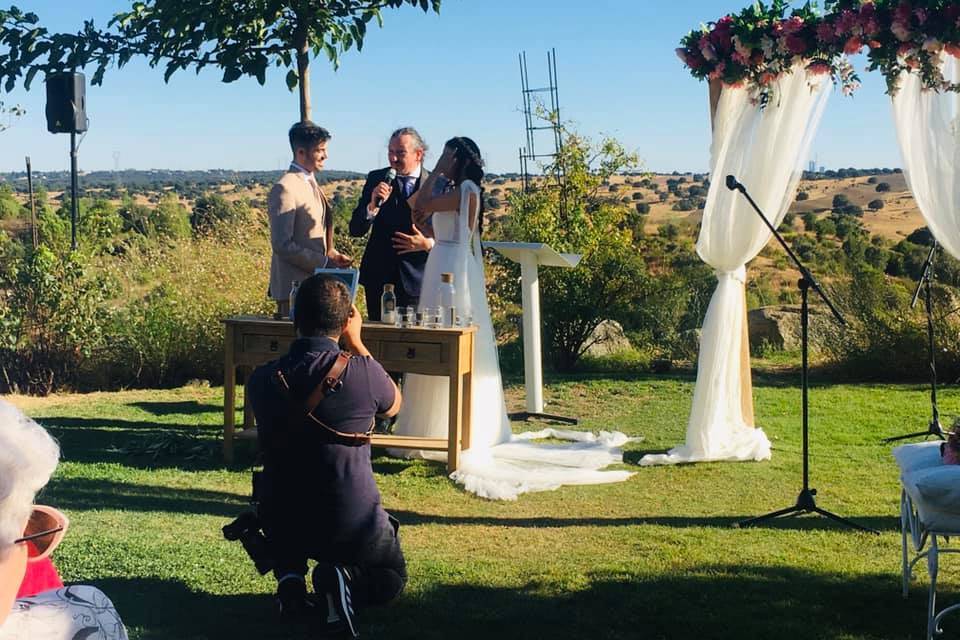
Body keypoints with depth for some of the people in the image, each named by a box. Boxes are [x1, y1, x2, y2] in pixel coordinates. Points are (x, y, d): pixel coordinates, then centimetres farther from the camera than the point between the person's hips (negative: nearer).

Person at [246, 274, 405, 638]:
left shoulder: (261, 380, -7)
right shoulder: (364, 372, -17)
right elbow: (393, 405, 8)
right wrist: (355, 342, 11)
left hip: (281, 524, 3)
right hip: (353, 528, -2)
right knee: (392, 580, 28)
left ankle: (289, 577, 12)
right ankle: (347, 580, -7)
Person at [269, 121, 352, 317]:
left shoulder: (311, 183, 16)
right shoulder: (285, 188, -14)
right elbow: (282, 245, -18)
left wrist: (333, 255, 5)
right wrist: (325, 262, -17)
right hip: (294, 287, -9)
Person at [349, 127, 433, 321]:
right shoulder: (376, 179, 4)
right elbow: (356, 230, -1)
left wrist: (427, 244, -16)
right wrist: (373, 205, -18)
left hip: (417, 280, -2)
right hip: (378, 277, 2)